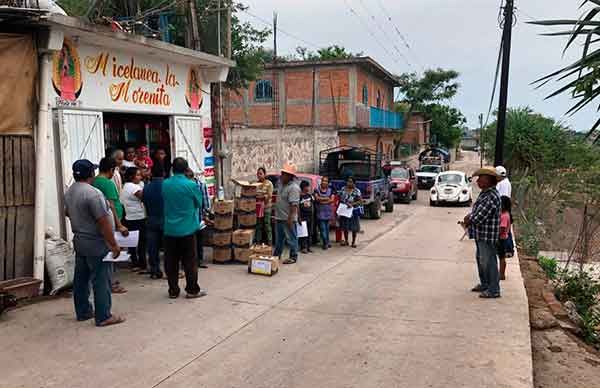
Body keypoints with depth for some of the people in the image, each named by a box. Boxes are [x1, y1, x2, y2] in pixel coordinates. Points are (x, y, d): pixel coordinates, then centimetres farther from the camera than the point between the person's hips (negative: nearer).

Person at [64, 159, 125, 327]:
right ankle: (103, 316, 1)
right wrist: (114, 244, -18)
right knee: (101, 280, -3)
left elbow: (68, 212, 24)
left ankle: (83, 311, 27)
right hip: (96, 243, -9)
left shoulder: (69, 192, 6)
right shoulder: (93, 193, -22)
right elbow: (103, 222, -23)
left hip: (79, 240, 9)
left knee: (81, 278, 16)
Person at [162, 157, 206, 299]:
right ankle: (192, 290, 12)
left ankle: (173, 290, 18)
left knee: (171, 261, 11)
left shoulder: (165, 184, -3)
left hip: (170, 229, 3)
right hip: (187, 229, -3)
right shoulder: (191, 185, -13)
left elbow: (164, 201, 11)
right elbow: (199, 203, 0)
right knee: (190, 261, 6)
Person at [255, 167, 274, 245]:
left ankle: (269, 243, 6)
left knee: (267, 225, -2)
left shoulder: (269, 183, -3)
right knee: (258, 226, 8)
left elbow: (269, 195, -10)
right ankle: (258, 242, 15)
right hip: (257, 207, 4)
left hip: (266, 207, -4)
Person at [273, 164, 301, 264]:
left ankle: (293, 257, 12)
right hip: (279, 217, 9)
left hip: (288, 218, -9)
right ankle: (276, 255, 30)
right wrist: (276, 214, 20)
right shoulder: (282, 184, 12)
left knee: (291, 238, 2)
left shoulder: (293, 188, -18)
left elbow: (294, 205, -23)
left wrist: (290, 218, -26)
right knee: (279, 238, 19)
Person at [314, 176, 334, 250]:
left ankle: (327, 242, 20)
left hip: (328, 211, 3)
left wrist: (322, 199, -10)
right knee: (322, 228, -6)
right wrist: (327, 198, -8)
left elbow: (332, 200, -3)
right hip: (320, 212, -3)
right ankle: (325, 243, -3)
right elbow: (317, 198, -12)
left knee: (327, 227, 10)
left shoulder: (330, 190, 10)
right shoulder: (317, 190, 2)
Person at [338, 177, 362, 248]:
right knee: (345, 226, 10)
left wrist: (352, 204, -25)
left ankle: (353, 242, 16)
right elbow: (340, 198, 12)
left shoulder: (356, 191, -13)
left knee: (354, 227, 3)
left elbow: (360, 201, -14)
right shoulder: (343, 189, 2)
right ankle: (346, 241, 25)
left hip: (354, 211, -4)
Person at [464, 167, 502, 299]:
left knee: (488, 262, -1)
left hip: (488, 236, -10)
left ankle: (494, 290, 9)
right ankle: (484, 284, 35)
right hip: (480, 235, 10)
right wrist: (469, 216, 0)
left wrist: (468, 219, -7)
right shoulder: (484, 193, 11)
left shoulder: (492, 197, -22)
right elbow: (476, 210, 19)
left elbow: (478, 217, -24)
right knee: (481, 260, 20)